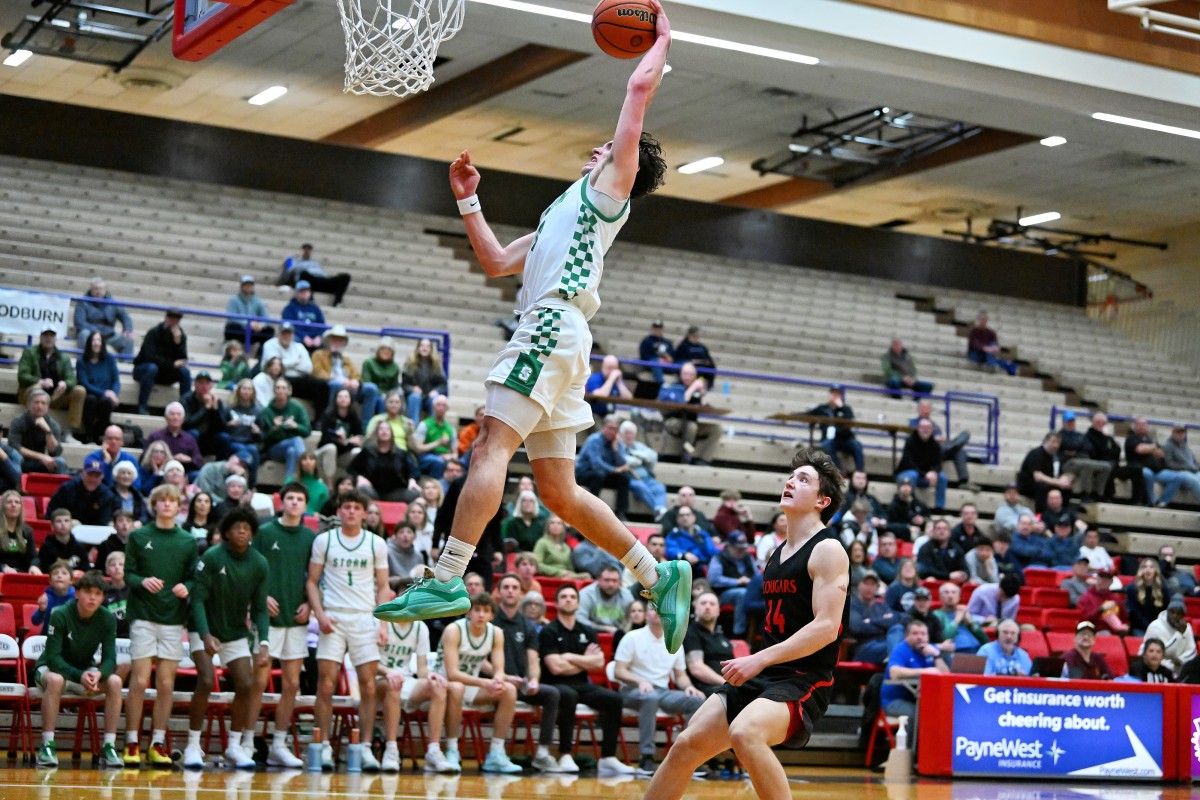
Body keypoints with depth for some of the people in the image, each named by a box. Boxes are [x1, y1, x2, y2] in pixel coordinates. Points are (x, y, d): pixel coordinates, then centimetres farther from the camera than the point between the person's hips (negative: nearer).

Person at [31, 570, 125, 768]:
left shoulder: (107, 619, -12)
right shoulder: (60, 615, -22)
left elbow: (109, 659, -15)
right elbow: (53, 657, -25)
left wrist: (98, 674, -39)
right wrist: (79, 676, -41)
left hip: (85, 670, 3)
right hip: (51, 668, -3)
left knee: (115, 681, -25)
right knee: (55, 680, -39)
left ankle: (109, 747, -21)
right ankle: (47, 746, -32)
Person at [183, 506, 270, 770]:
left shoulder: (259, 564, -6)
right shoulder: (211, 557, -17)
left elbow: (259, 609, -2)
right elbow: (198, 599, -18)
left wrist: (263, 644, -14)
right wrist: (206, 635, -31)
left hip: (236, 633, 4)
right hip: (206, 630, -4)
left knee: (246, 684, -5)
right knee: (206, 681, -20)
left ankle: (235, 746, 12)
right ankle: (193, 746, -8)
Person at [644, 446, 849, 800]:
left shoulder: (827, 550, -9)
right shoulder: (778, 554, 17)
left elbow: (826, 627, -19)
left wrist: (759, 660, -21)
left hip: (803, 680, -8)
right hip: (761, 677, 8)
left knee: (745, 734, -35)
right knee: (687, 745, 3)